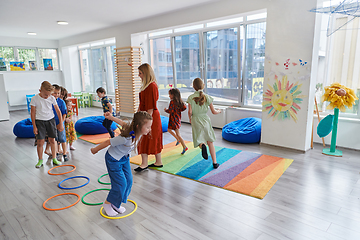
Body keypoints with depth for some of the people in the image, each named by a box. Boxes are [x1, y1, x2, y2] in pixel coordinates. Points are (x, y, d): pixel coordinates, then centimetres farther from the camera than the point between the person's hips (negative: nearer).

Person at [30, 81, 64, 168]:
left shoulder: (52, 98, -5)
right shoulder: (35, 99, -10)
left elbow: (58, 111, 2)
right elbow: (33, 113, -5)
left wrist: (61, 124, 2)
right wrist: (34, 126, -7)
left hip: (51, 120, 2)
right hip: (39, 121, -2)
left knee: (52, 140, 6)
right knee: (40, 141, -4)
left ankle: (54, 159, 17)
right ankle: (40, 160, 12)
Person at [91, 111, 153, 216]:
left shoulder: (137, 132, -18)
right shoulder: (126, 138, -40)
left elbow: (124, 124, -6)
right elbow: (108, 142, -26)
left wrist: (111, 117, 4)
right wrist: (95, 150, -10)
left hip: (124, 158, 8)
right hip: (113, 160, -8)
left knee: (128, 180, 7)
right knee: (120, 183, -4)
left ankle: (116, 204, 27)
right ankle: (107, 204, 22)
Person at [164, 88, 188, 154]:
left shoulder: (172, 102, -18)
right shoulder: (180, 101, 4)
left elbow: (171, 111, -24)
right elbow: (184, 107, 4)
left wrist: (166, 110, -5)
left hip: (174, 119, -9)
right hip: (178, 118, 9)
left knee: (178, 134, -1)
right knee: (169, 130, 23)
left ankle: (184, 147, 0)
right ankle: (178, 139, 26)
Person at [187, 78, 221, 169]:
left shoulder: (191, 97, -6)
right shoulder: (207, 97, -4)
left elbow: (190, 112, -8)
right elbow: (213, 111, -1)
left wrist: (190, 119, 12)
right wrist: (219, 111, 21)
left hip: (196, 121, -1)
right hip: (205, 120, 1)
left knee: (199, 141, 11)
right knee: (210, 142, 12)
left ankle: (202, 146, -27)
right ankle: (214, 163, 14)